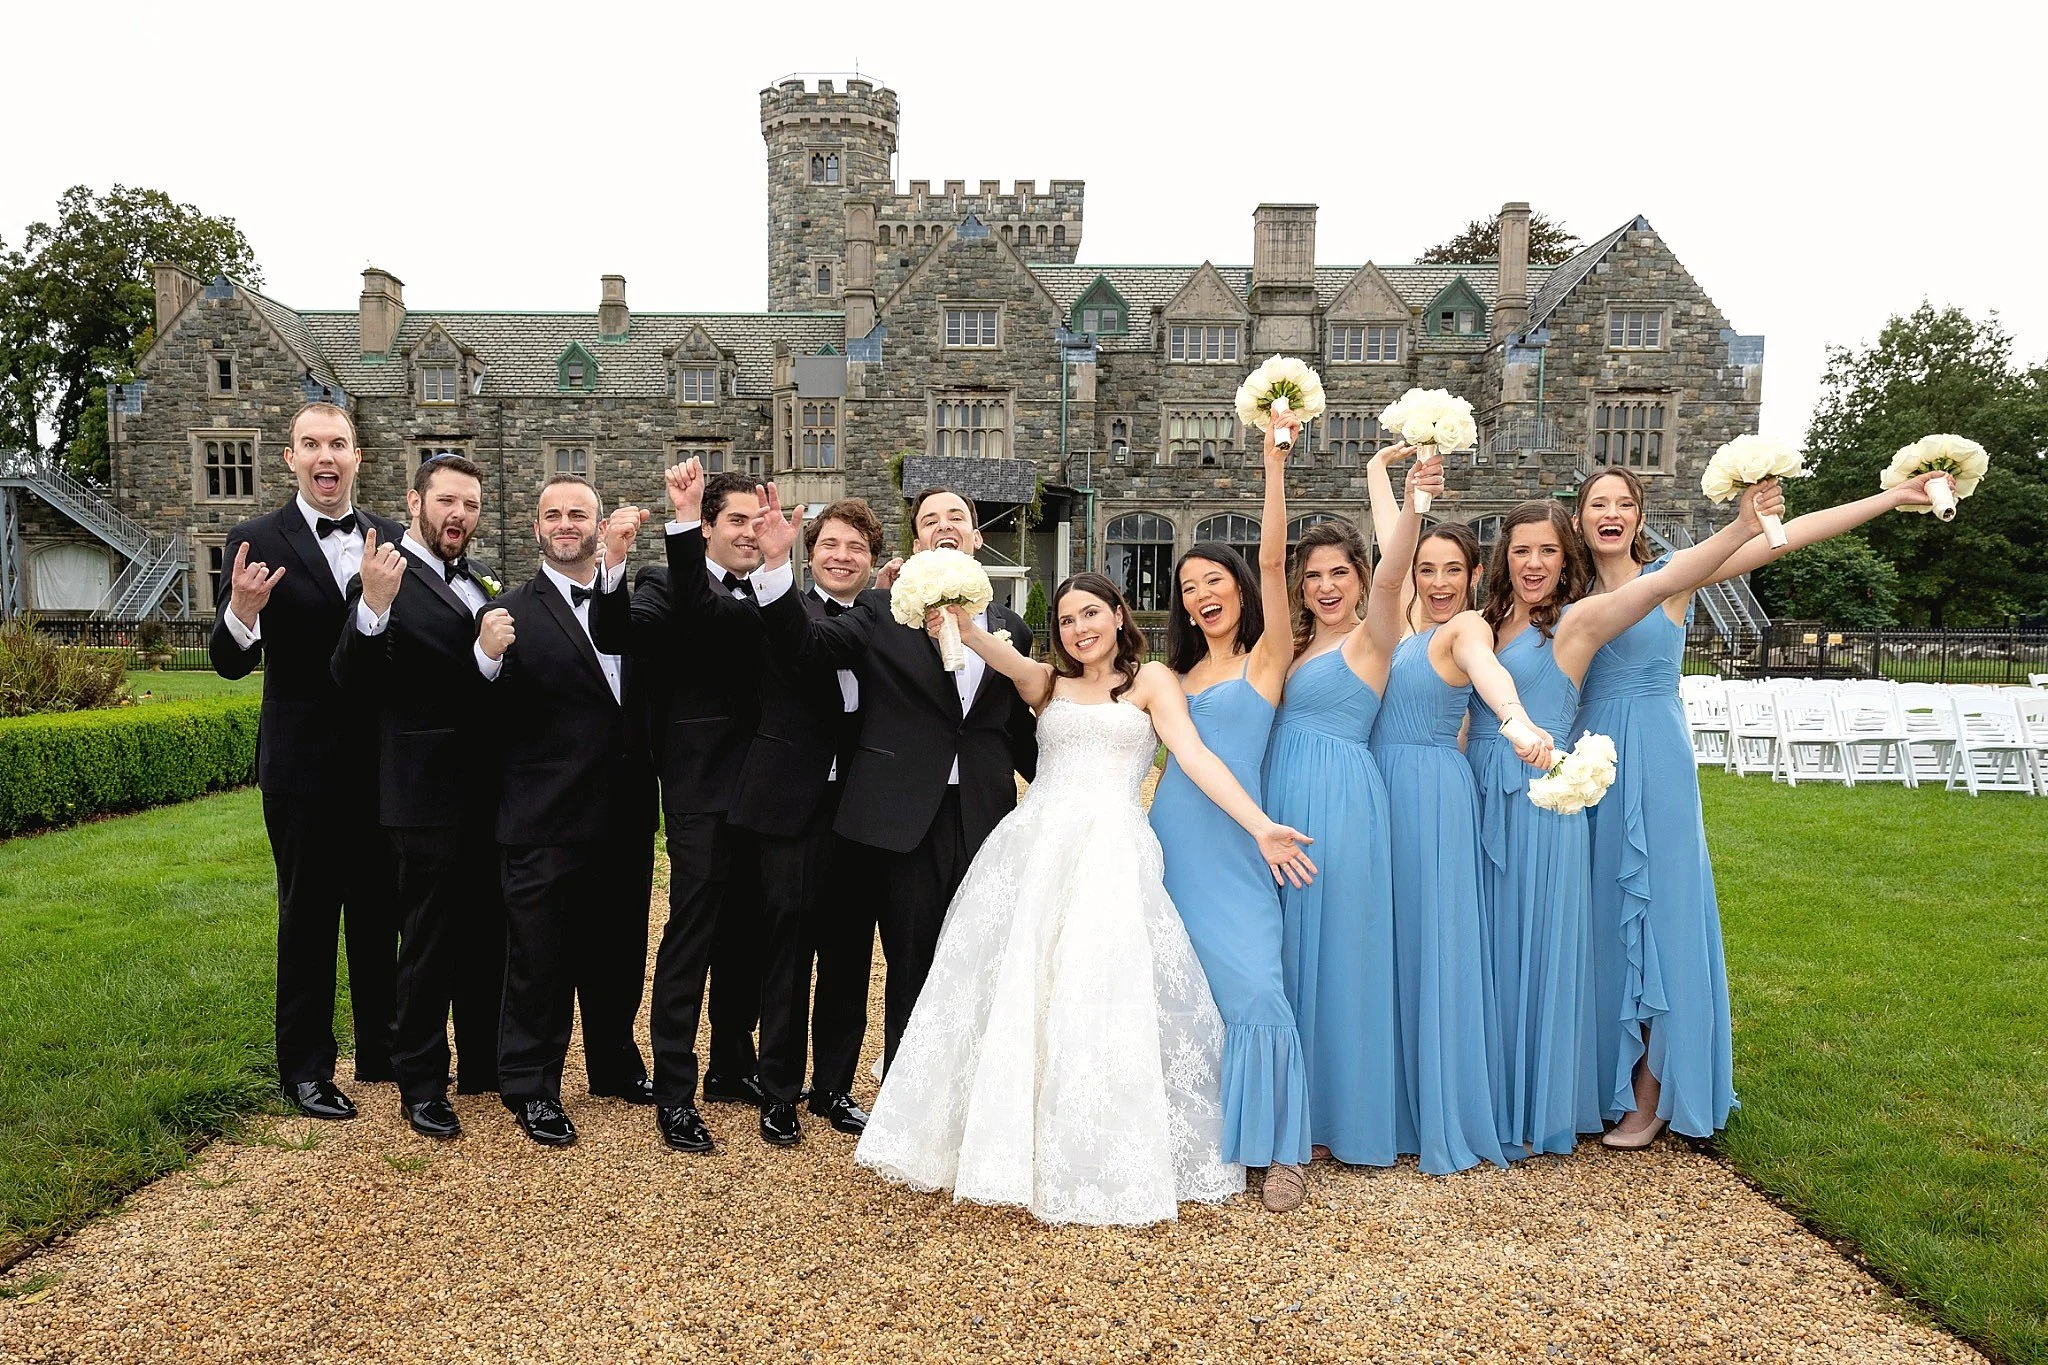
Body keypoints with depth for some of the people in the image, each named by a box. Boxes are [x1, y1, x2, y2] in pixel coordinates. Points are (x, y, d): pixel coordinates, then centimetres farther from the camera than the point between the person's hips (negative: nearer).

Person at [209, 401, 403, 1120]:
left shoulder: (391, 538, 4)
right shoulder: (258, 542, -6)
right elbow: (232, 664, -10)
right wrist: (241, 611, -30)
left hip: (383, 758, 3)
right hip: (304, 764, -3)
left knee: (380, 912, 15)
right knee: (308, 917, 9)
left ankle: (383, 1048, 31)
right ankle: (304, 1067, 23)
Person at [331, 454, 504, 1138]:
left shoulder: (483, 580, 12)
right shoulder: (385, 581, -10)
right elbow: (355, 684, -20)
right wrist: (372, 608, -33)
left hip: (491, 792, 7)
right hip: (430, 795, -7)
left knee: (488, 935, 17)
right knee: (429, 944, 4)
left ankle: (485, 1062, 32)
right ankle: (420, 1085, 20)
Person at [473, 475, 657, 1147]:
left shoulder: (628, 593, 6)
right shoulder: (513, 610, -3)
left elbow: (615, 640, -19)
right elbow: (493, 720, -10)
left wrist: (615, 564, -35)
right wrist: (488, 657, -28)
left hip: (625, 816, 4)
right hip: (547, 824, -4)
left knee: (618, 954, 18)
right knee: (541, 961, 6)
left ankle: (615, 1065, 36)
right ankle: (531, 1086, 23)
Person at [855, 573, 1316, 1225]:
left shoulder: (1151, 680, 9)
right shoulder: (1049, 682, 16)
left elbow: (1196, 756, -3)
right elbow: (1007, 660, -7)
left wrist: (1260, 826, -16)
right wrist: (964, 628, -29)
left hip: (1110, 854, -3)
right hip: (1032, 849, 3)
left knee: (1099, 999, -7)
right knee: (1011, 992, 2)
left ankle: (1106, 1164, 9)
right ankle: (1007, 1145, 18)